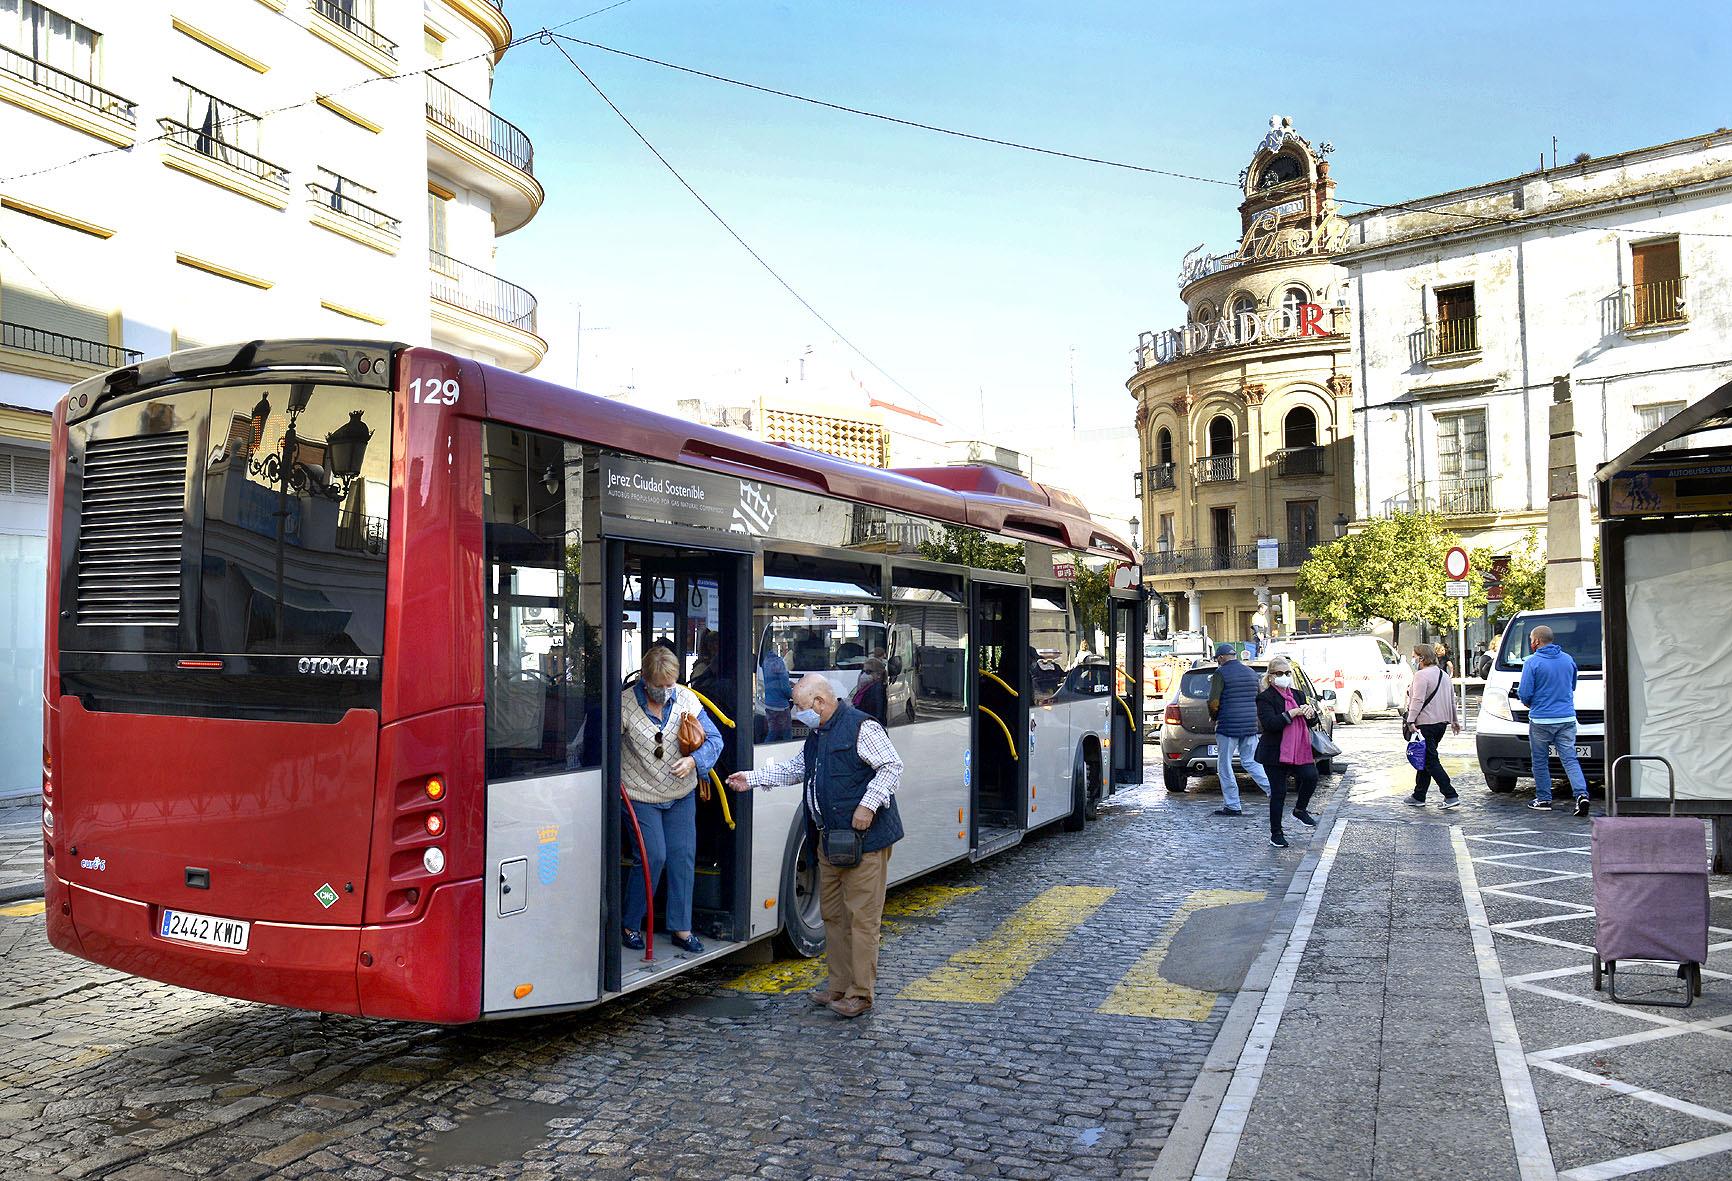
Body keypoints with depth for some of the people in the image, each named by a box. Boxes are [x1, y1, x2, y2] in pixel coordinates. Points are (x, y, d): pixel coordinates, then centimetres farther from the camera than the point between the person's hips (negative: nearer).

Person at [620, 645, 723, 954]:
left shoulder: (686, 699, -7)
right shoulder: (625, 704, -16)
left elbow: (714, 739, -4)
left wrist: (693, 760, -22)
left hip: (681, 795, 4)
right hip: (641, 797, -4)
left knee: (683, 856, 5)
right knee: (653, 856, -8)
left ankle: (681, 928, 17)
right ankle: (630, 925, 12)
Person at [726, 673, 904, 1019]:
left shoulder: (861, 727, -12)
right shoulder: (816, 734, 16)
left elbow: (892, 766, -15)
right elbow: (795, 769, 26)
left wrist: (868, 805, -20)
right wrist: (752, 779, 22)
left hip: (865, 839, -10)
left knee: (861, 916, -4)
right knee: (833, 914, 15)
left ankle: (859, 993, 3)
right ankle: (838, 986, 25)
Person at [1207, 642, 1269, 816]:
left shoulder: (1221, 673, -9)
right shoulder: (1251, 673, 12)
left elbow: (1213, 702, -15)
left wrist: (1214, 717, 4)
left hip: (1228, 727, -6)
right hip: (1250, 726, 6)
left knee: (1224, 766, 3)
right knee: (1250, 762, 15)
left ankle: (1232, 806, 5)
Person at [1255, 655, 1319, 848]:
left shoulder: (1298, 694, 14)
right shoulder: (1265, 698, -6)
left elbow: (1309, 723, 17)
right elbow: (1269, 723, -21)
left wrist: (1310, 712, -6)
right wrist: (1293, 713, -21)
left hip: (1299, 750, 5)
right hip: (1275, 753, -5)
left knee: (1311, 776, -19)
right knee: (1278, 792, 0)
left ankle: (1300, 810, 9)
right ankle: (1275, 834, 15)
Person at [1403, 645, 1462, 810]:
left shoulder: (1421, 675, -13)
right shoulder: (1444, 674, 15)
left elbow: (1418, 701, -21)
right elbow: (1452, 700, 21)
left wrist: (1411, 721, -23)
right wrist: (1455, 720, 28)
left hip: (1426, 723, -9)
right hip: (1442, 722, 9)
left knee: (1430, 761, -6)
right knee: (1426, 759, 14)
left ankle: (1451, 796, -11)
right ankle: (1418, 797, 18)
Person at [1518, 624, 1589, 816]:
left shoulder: (1532, 662, -10)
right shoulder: (1568, 659, 8)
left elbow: (1524, 694, -11)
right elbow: (1572, 687, 20)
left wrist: (1529, 703, 10)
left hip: (1541, 720, -4)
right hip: (1567, 718, 5)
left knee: (1540, 761, 8)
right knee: (1570, 758, 3)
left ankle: (1543, 799, 13)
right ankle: (1581, 794, -13)